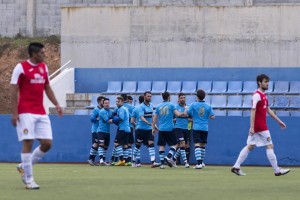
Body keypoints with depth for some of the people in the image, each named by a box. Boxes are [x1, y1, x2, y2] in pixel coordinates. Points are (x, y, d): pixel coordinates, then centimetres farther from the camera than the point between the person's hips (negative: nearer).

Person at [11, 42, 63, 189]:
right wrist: (14, 113, -13)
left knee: (47, 143, 0)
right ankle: (28, 180, -1)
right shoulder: (21, 67, -7)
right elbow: (13, 91, -8)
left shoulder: (44, 67, 13)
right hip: (26, 112, -7)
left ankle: (24, 166, 19)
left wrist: (56, 104, 12)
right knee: (28, 143, -8)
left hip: (41, 113, 7)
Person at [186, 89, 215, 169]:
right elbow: (212, 117, 2)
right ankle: (201, 162, 27)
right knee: (203, 145, 16)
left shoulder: (193, 105, -6)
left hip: (196, 128, -3)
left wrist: (186, 108, 21)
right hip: (205, 128, 3)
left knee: (197, 145, -9)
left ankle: (199, 163, -22)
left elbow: (187, 114, 0)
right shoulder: (208, 106, 1)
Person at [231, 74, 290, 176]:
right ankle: (277, 170, 1)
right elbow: (253, 111, -20)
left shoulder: (263, 95, 16)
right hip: (260, 127, -10)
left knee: (250, 146, 7)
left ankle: (236, 167, 5)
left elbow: (268, 110, 24)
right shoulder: (257, 95, -14)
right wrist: (252, 127, -26)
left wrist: (279, 121, 25)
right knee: (270, 146, -4)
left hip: (262, 125, 10)